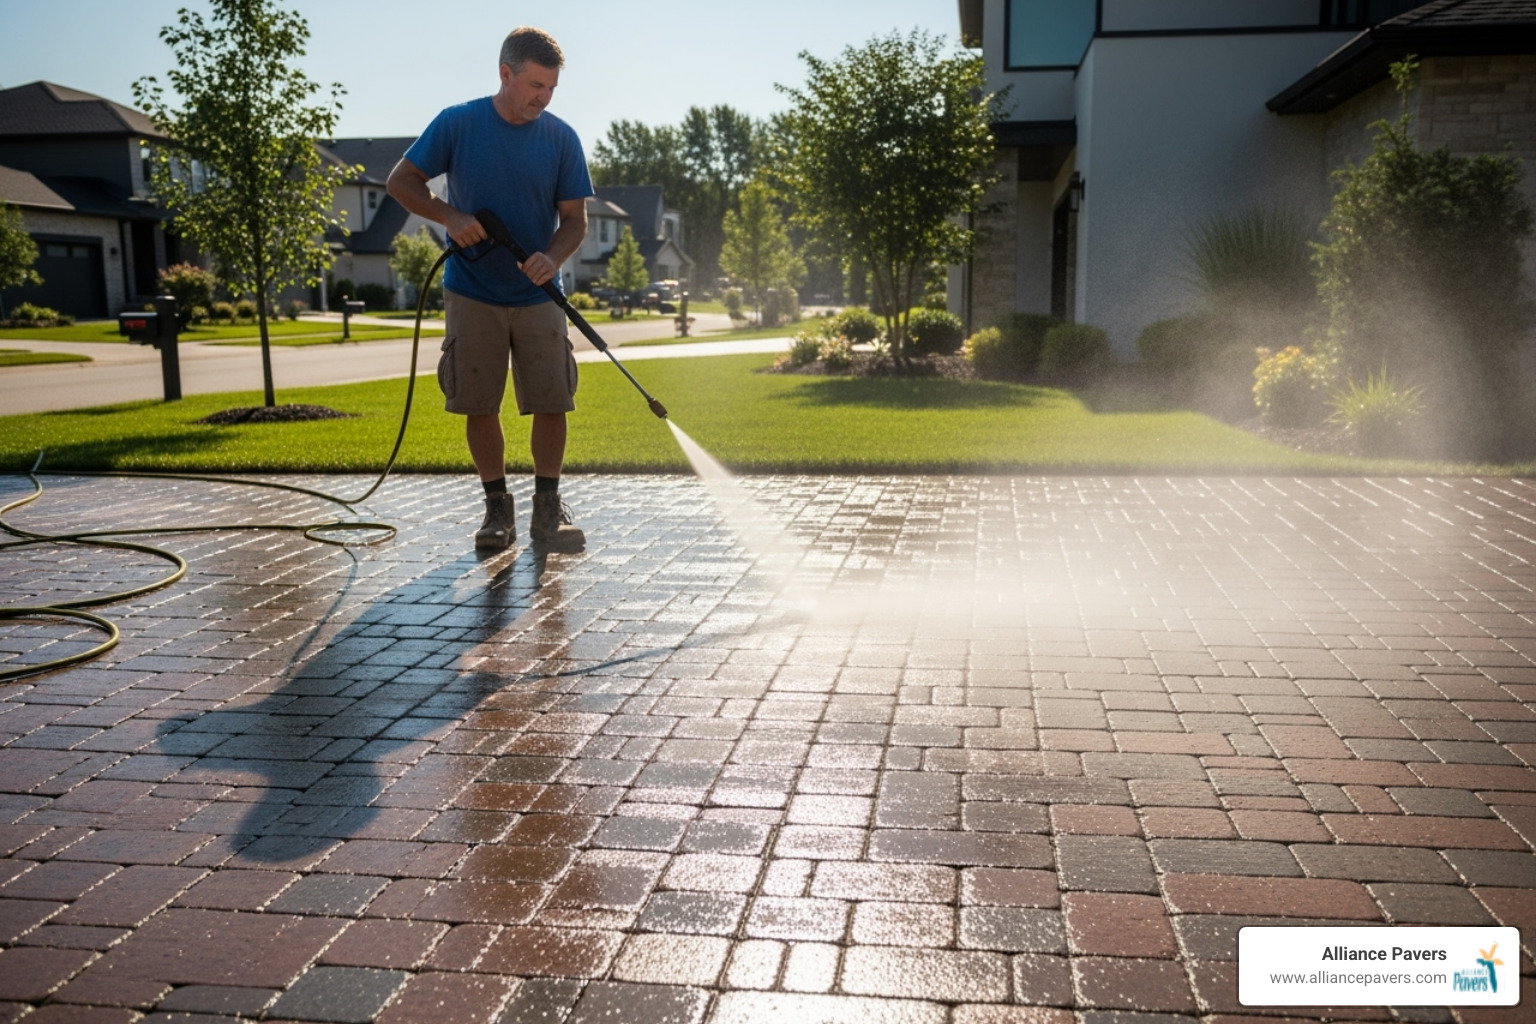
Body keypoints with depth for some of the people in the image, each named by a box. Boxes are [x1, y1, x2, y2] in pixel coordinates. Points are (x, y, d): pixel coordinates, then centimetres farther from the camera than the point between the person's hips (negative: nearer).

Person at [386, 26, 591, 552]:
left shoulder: (561, 138, -1)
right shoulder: (457, 124, -4)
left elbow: (575, 219, 0)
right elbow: (401, 181, 2)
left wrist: (552, 258, -21)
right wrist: (450, 217, -14)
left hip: (538, 296, 1)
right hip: (472, 294, -1)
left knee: (552, 404, -4)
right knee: (479, 407, 2)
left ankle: (548, 508, 11)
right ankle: (498, 508, 16)